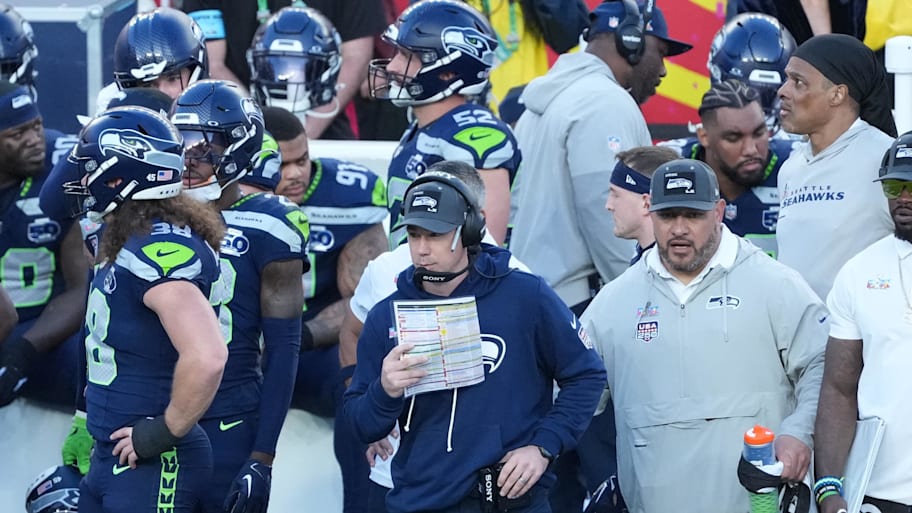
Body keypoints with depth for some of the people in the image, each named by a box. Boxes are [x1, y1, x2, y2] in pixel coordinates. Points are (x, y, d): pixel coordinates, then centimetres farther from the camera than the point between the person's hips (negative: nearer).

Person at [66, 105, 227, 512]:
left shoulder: (162, 253, -20)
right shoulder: (129, 245, 10)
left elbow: (206, 357, -33)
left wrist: (163, 434, -22)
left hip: (151, 465, -10)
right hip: (111, 457, 10)